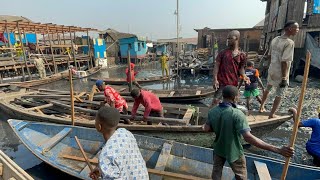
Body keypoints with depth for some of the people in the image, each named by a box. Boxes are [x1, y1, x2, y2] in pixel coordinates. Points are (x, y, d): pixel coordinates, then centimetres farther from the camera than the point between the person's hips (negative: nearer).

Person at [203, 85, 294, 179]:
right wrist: (278, 150, -38)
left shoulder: (212, 111, -16)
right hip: (233, 151, -3)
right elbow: (248, 137, -39)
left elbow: (207, 129, -3)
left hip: (218, 149, 4)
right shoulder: (237, 114, -33)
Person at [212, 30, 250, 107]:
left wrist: (244, 76, -9)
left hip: (233, 83, 3)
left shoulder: (242, 55, 5)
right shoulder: (223, 53, 0)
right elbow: (216, 66, -4)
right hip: (221, 83, -3)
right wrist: (215, 79, -14)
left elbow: (241, 68, 13)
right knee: (215, 101, -8)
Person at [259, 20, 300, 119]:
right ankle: (272, 114, 18)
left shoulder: (275, 39, 3)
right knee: (279, 95, 8)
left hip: (272, 70, 8)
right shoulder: (289, 43, -21)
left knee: (267, 89, 25)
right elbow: (284, 62, -24)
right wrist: (284, 78, -20)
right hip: (280, 73, -7)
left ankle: (261, 107, 39)